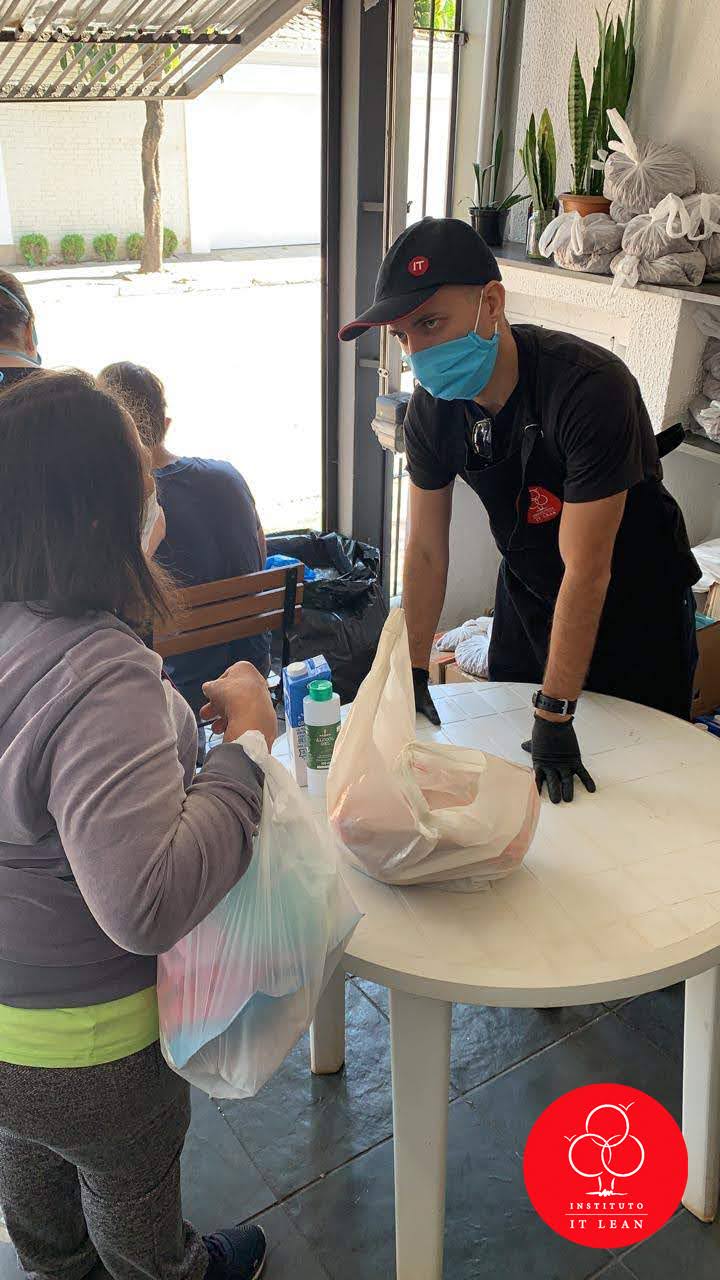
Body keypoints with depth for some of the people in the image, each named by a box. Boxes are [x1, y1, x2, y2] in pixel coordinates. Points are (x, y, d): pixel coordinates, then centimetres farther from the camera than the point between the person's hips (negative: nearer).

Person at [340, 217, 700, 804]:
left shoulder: (591, 387, -34)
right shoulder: (433, 406, -14)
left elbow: (586, 570, -32)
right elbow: (426, 549, -6)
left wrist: (555, 715, -28)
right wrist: (413, 676, -4)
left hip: (631, 599, -5)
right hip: (527, 592, 5)